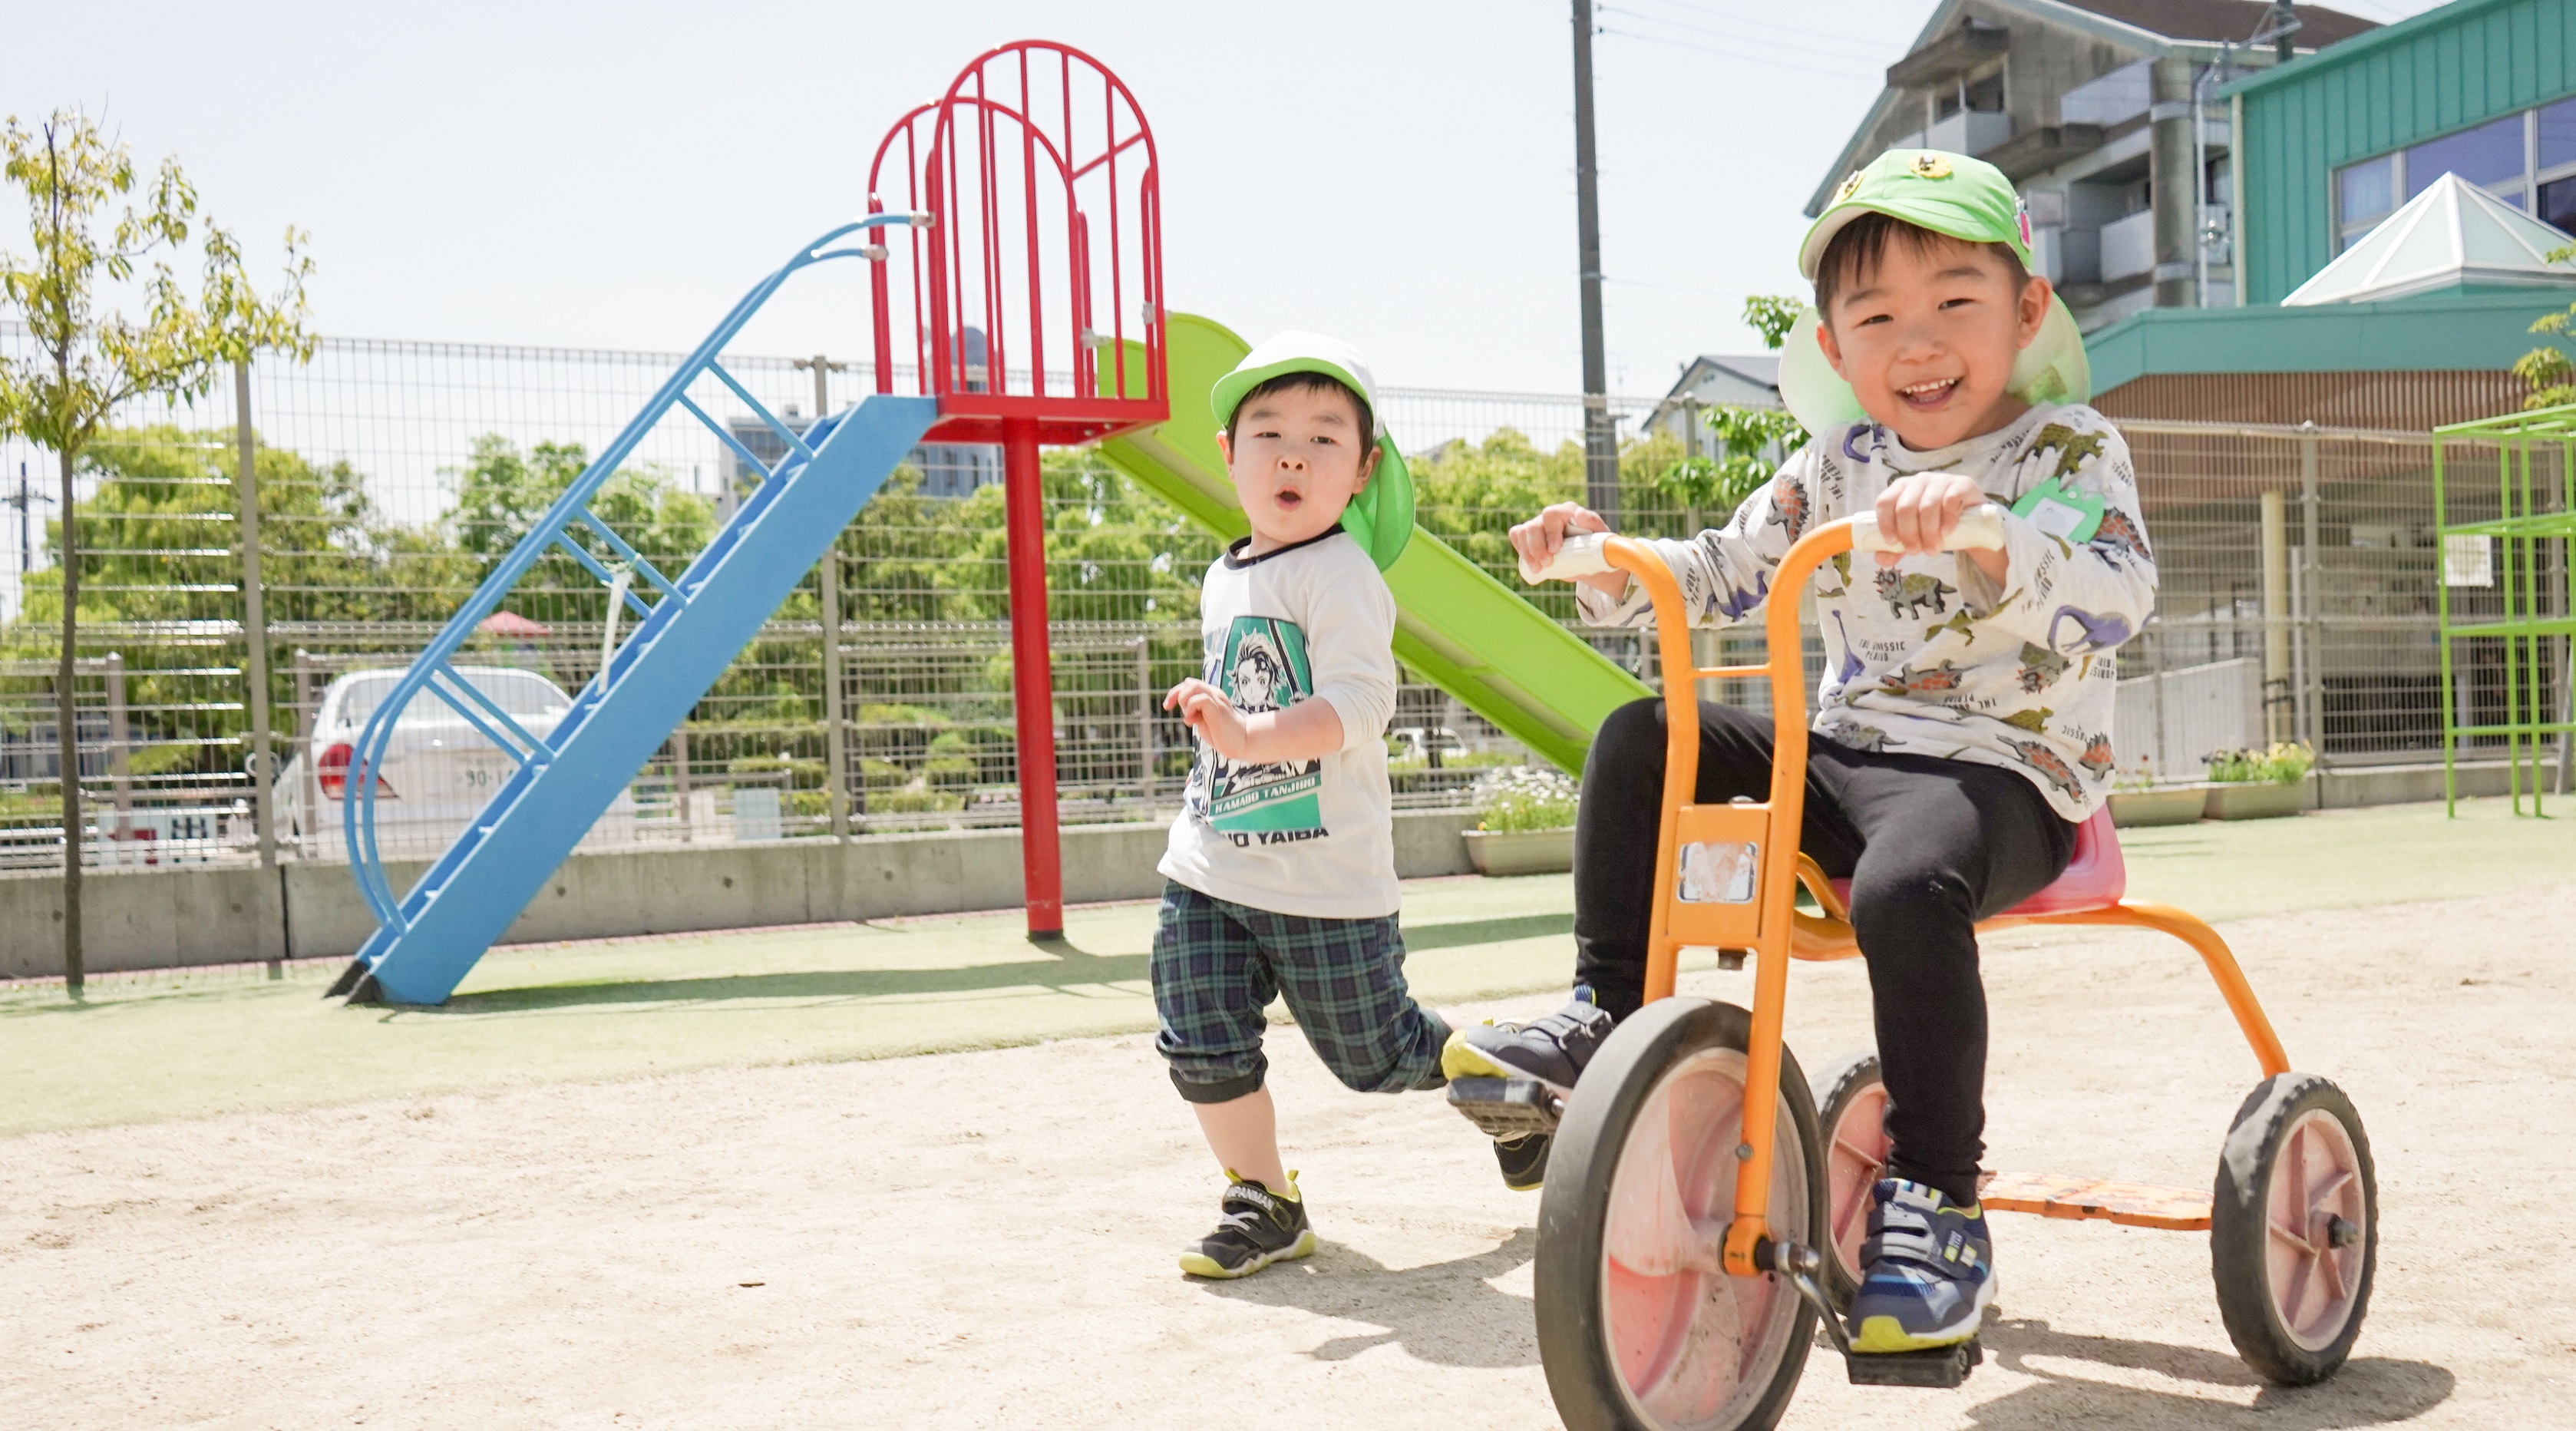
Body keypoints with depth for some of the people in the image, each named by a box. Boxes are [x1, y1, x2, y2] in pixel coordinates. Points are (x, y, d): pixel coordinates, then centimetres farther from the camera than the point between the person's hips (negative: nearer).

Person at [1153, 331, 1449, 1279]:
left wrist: (1251, 735, -38)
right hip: (1209, 872, 7)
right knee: (1203, 1050, 0)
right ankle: (1263, 1203, 18)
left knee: (1377, 1057, 7)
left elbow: (1359, 701, -27)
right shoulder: (1223, 579, 13)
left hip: (1325, 880, -7)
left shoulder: (1341, 572, -13)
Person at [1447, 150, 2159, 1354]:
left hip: (2005, 771, -6)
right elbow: (1722, 575, 18)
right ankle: (1605, 1017, 1)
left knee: (1905, 886, -37)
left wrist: (1987, 532, -41)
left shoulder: (2067, 447, -6)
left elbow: (2117, 596, -24)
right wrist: (1604, 563, 1)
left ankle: (1936, 1208, -23)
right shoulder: (1837, 463, 11)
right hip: (1843, 751, 6)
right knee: (1640, 740, -4)